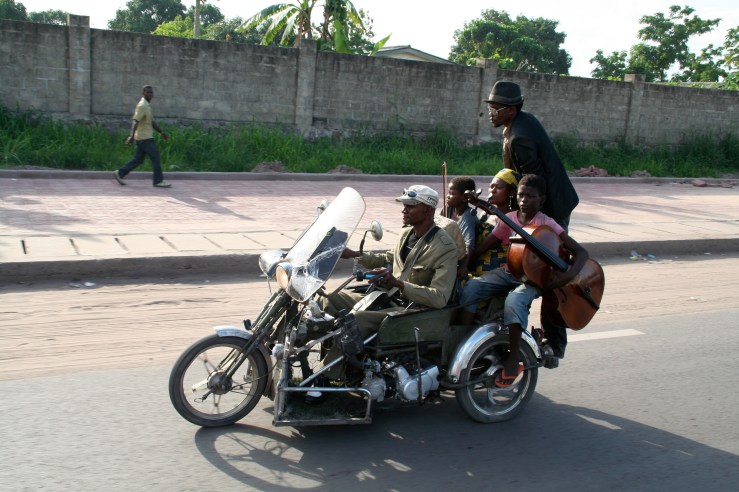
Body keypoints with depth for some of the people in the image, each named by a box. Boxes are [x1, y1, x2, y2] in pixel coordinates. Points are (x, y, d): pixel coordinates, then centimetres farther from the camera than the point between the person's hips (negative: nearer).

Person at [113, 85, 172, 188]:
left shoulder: (147, 105, 17)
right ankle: (158, 181, 1)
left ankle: (120, 173, 14)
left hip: (145, 137, 10)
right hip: (145, 138, -10)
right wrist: (132, 136, -33)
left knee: (138, 159, 12)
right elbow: (135, 121, -24)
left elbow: (152, 122, 26)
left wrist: (161, 132, 26)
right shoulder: (142, 105, -14)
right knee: (156, 158, -5)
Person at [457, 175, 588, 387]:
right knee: (470, 288, -20)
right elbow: (483, 246, 1)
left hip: (533, 278, -4)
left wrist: (568, 275, -27)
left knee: (514, 301, -35)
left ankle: (513, 359, -17)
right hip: (508, 272, 4)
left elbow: (581, 252, -10)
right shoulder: (509, 219, 3)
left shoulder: (546, 224, -8)